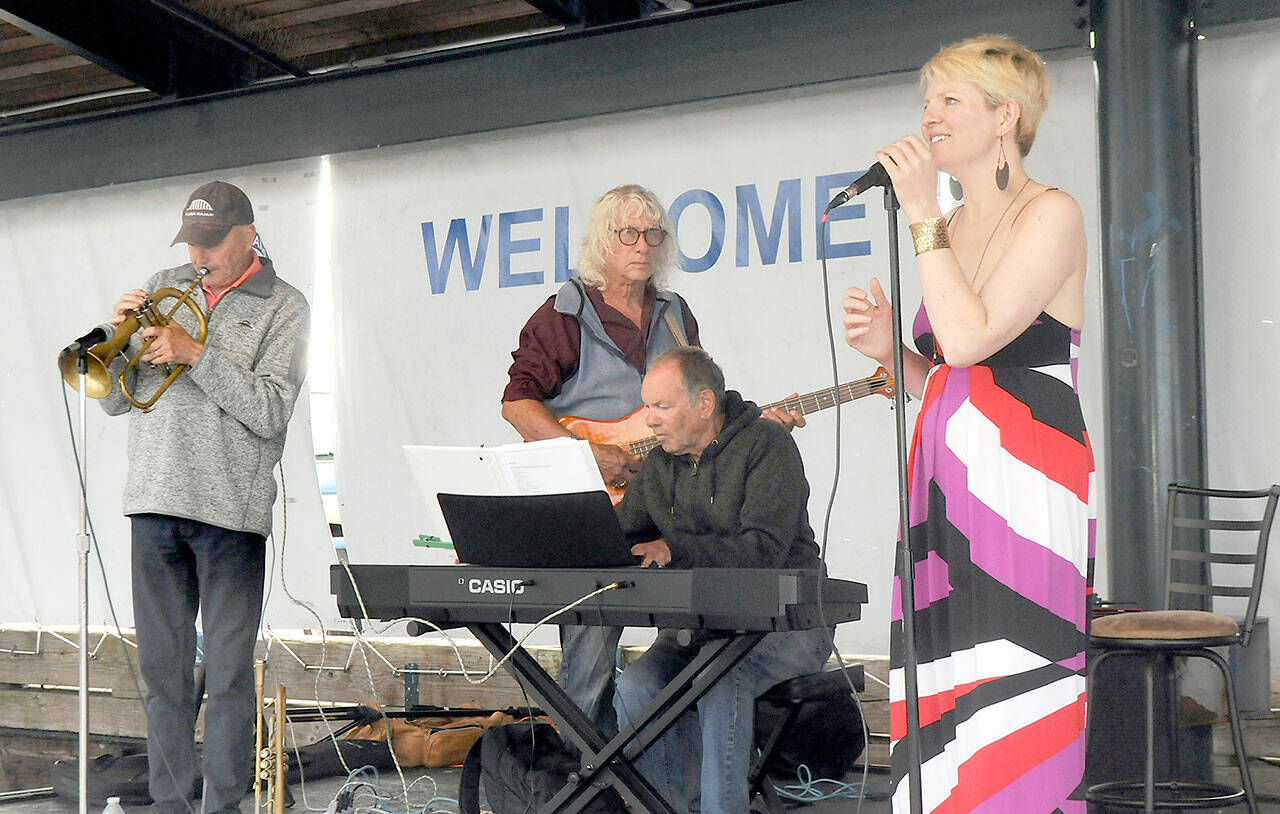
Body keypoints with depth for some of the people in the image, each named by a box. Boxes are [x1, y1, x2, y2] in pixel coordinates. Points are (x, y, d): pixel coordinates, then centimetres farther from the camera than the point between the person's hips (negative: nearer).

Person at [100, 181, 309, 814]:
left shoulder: (283, 306, 2)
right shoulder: (163, 289, 15)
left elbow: (271, 412, -11)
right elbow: (115, 401, 13)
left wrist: (195, 352, -14)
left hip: (232, 507, -4)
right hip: (156, 500, 4)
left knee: (228, 672, -4)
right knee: (161, 665, 8)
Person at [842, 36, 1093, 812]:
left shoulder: (1050, 215, -7)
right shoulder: (951, 228, 17)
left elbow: (968, 340, -20)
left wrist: (923, 216, -14)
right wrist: (890, 350, 2)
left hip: (1023, 491, -8)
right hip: (949, 487, 8)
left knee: (1011, 729, -9)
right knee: (949, 716, 7)